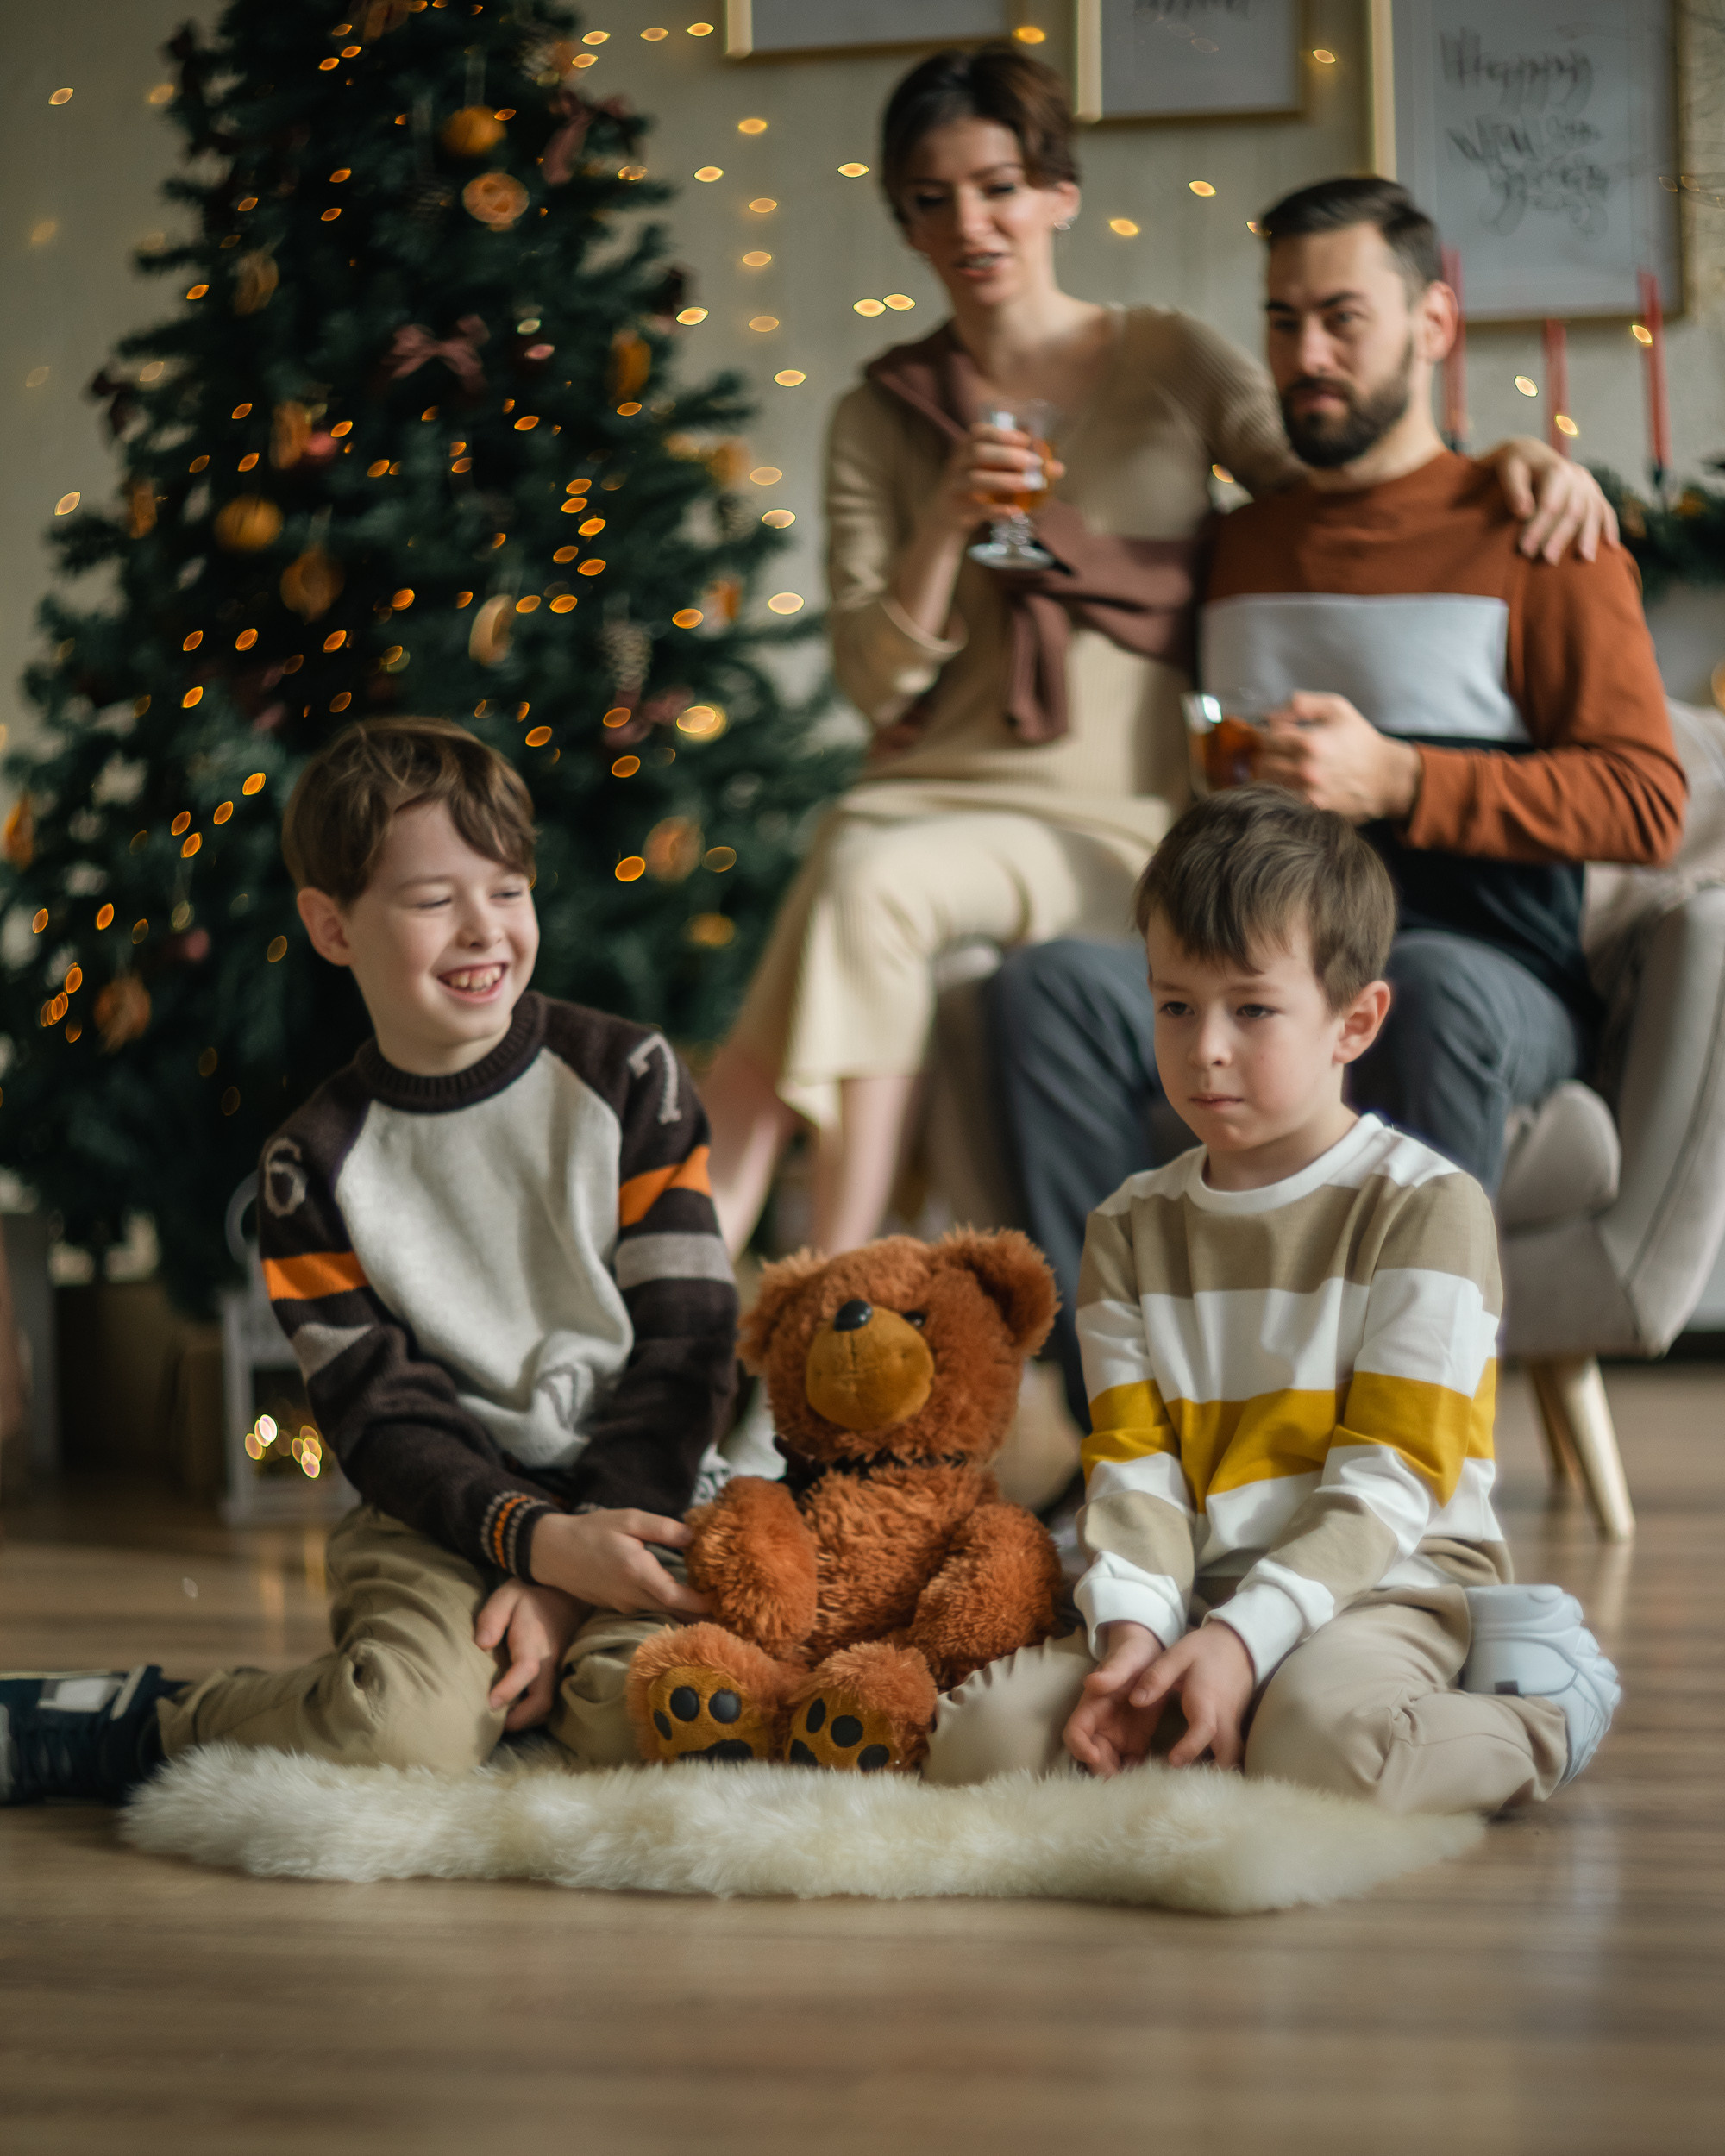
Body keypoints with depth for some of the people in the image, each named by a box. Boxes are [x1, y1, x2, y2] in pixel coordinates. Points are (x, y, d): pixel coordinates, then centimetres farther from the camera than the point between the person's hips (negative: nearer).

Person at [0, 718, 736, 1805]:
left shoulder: (628, 1077, 0)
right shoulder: (317, 1164, 2)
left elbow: (686, 1347, -4)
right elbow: (384, 1415, -3)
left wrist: (564, 1587, -14)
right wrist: (536, 1539, -22)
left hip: (634, 1492, 0)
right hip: (439, 1512, 0)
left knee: (650, 1712, -31)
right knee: (401, 1728, -30)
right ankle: (132, 1722, -5)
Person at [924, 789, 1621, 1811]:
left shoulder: (1428, 1207, -4)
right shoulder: (1132, 1229, 12)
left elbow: (1389, 1482, -11)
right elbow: (1132, 1466, 4)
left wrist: (1244, 1635, -22)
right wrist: (1133, 1630, -17)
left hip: (1388, 1582, -4)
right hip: (1194, 1594, 4)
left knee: (1323, 1740, -37)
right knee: (983, 1734, -20)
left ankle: (1536, 1722, -8)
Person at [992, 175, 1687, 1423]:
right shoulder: (1235, 548, 23)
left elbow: (1646, 803, -4)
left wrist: (1398, 781, -14)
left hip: (1497, 976, -4)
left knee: (1435, 987, -40)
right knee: (1054, 984, -25)